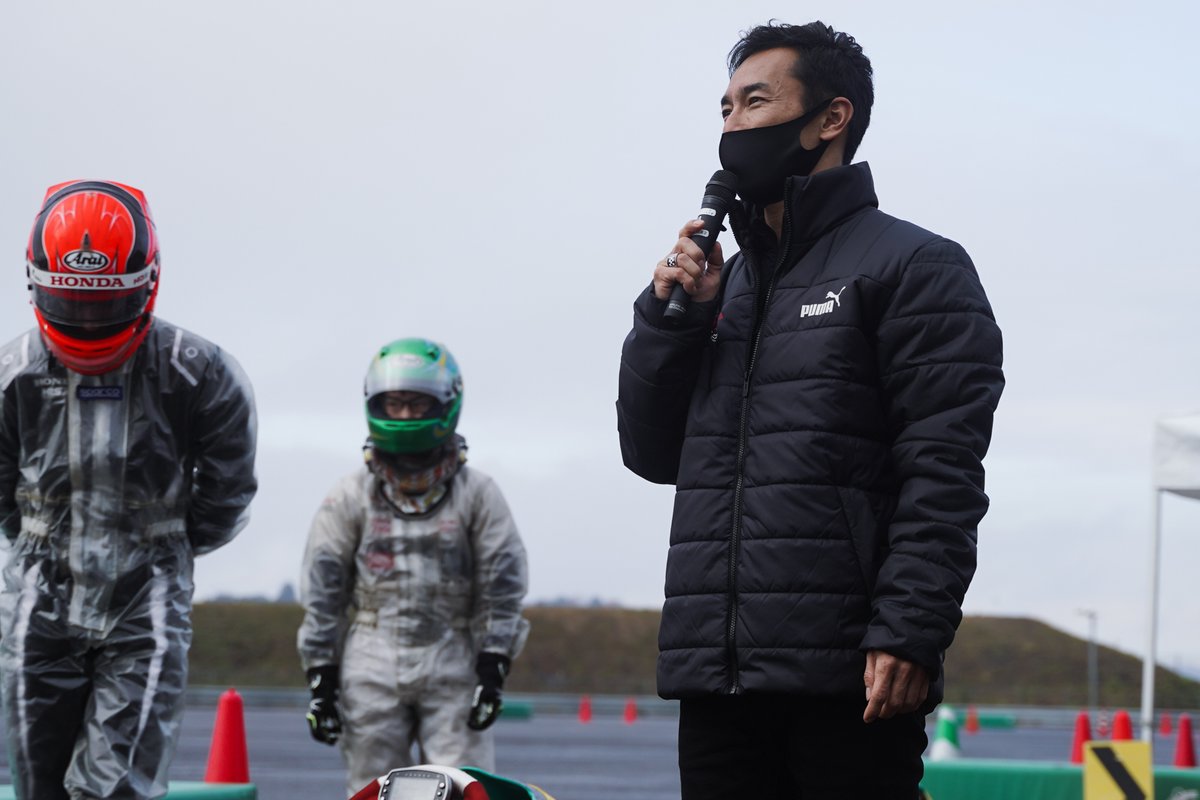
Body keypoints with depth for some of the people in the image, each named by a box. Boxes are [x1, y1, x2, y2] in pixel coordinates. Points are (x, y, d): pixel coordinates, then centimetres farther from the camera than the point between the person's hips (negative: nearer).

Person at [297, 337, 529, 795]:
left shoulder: (477, 495, 5)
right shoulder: (351, 498, 6)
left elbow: (501, 587, 3)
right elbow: (322, 593, 6)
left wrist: (492, 672, -5)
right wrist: (321, 679, 0)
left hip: (453, 666, -1)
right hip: (371, 667, 1)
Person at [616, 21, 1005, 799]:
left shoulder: (915, 266, 0)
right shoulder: (726, 282, 22)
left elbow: (944, 469, -9)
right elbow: (652, 453, 21)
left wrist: (909, 633, -19)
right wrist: (669, 319, 6)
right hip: (717, 676, 7)